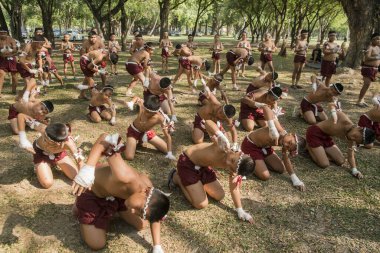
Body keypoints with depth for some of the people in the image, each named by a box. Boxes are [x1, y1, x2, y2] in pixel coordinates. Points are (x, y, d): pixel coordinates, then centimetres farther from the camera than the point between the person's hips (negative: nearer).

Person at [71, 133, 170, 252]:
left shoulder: (150, 192, -26)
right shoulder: (124, 177, -49)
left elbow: (154, 217, -3)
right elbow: (104, 138, -45)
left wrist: (157, 247, -7)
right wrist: (87, 168, -55)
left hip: (117, 194, 6)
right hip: (91, 193, -5)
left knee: (142, 225, 13)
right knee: (97, 245, -4)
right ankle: (79, 206, 18)